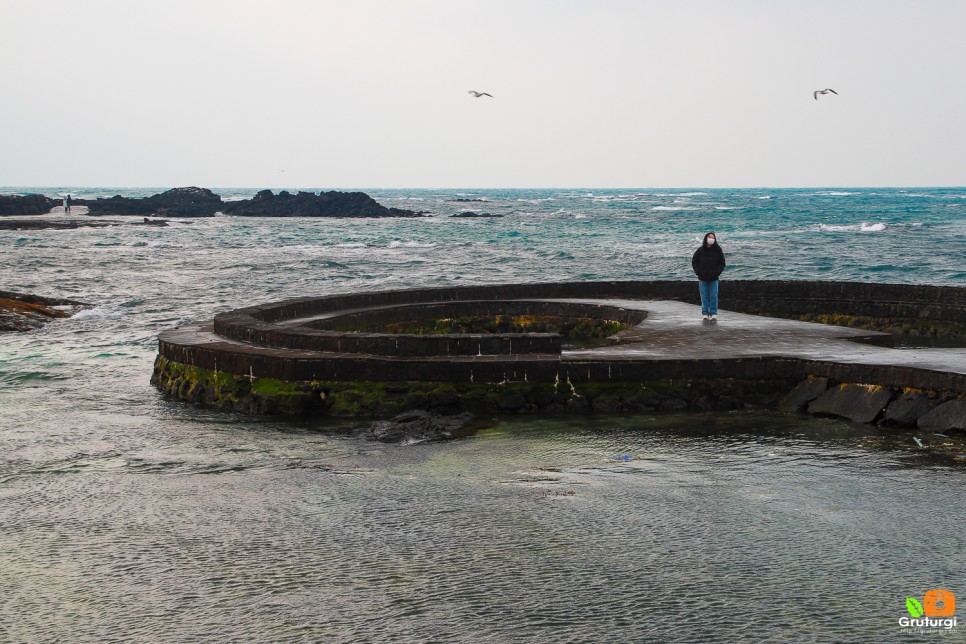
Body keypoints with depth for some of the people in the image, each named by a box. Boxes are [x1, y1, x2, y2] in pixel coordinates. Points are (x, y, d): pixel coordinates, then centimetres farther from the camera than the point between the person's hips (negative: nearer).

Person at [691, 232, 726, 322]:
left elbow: (722, 263, 8)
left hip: (714, 278, 0)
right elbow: (694, 261, 8)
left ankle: (713, 314, -1)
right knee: (704, 297, 3)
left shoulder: (718, 250, 2)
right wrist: (698, 272, -3)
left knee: (713, 297, -4)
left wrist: (717, 272, -6)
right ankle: (705, 314, 9)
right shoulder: (700, 250, 1)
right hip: (703, 278, 0)